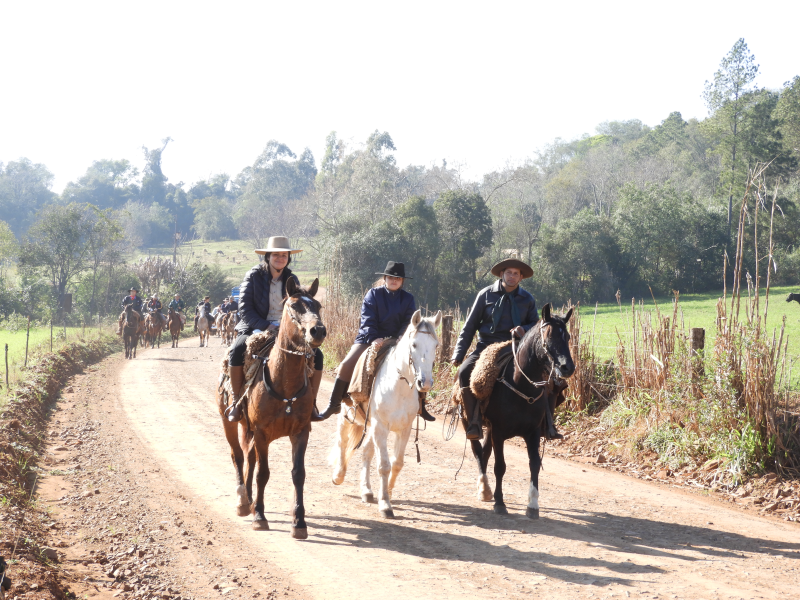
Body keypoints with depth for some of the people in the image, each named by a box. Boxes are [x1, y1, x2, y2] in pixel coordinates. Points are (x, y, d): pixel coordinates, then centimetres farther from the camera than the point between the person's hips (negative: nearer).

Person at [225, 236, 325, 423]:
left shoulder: (292, 280, 7)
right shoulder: (254, 276, -4)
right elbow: (245, 310, -9)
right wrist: (266, 326, -22)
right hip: (256, 328, -4)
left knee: (316, 354, -15)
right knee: (236, 351, -34)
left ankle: (311, 403, -1)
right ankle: (236, 400, -18)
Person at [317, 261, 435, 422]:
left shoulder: (408, 299, 3)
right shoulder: (373, 294, -3)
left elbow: (408, 324, -3)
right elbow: (368, 321, -9)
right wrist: (374, 342, -23)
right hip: (370, 339, -2)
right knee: (347, 365, -20)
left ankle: (421, 407, 5)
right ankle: (333, 406, -10)